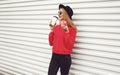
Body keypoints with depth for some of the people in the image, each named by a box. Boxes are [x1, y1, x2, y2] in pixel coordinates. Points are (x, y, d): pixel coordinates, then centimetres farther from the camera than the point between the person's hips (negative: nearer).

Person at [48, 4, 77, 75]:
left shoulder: (72, 28, -7)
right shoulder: (56, 27, 6)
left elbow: (69, 46, -14)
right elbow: (51, 43, 8)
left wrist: (66, 31, -20)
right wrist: (52, 30, -2)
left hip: (65, 57, -4)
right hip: (55, 56, 4)